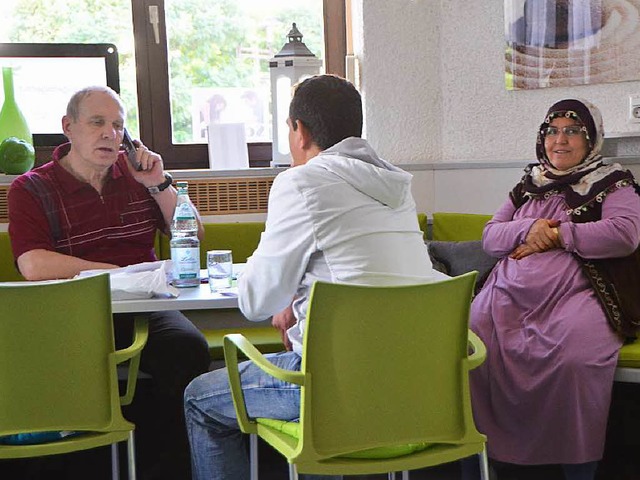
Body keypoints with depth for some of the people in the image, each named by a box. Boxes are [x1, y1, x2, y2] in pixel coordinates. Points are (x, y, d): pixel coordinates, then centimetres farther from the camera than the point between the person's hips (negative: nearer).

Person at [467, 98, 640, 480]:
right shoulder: (528, 186, 26)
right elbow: (490, 236, 18)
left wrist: (556, 235, -6)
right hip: (511, 290, 4)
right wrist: (528, 230, -3)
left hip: (576, 291, -4)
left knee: (574, 355, -36)